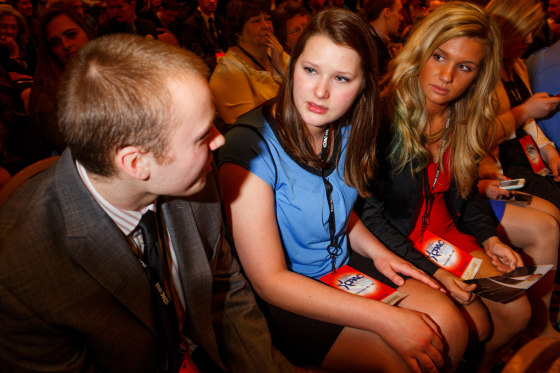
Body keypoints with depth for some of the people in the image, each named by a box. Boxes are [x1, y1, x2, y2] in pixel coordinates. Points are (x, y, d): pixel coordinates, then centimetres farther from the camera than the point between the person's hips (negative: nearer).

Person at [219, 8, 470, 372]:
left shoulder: (344, 131, -4)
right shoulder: (251, 146, -27)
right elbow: (270, 280, -25)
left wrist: (376, 250, -6)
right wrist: (384, 320, -25)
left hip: (345, 264, 6)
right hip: (285, 301, -6)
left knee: (450, 328, -7)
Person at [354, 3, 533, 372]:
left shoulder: (465, 121, -2)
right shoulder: (384, 116, -24)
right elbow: (369, 212, -21)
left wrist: (488, 237, 0)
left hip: (447, 234, 7)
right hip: (397, 245, -6)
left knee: (518, 313, 3)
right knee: (474, 324, -13)